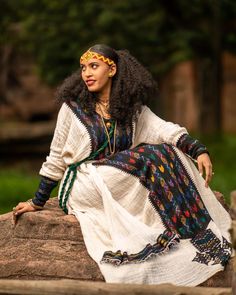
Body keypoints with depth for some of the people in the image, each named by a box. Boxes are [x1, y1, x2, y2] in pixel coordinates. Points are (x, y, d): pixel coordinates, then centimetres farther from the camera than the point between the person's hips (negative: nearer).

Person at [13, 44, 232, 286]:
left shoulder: (133, 109, 8)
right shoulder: (72, 107, 1)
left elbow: (166, 130, -8)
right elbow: (56, 159, 7)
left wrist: (199, 150, -25)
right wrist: (37, 203, 8)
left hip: (119, 187, 4)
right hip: (82, 187, -4)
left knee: (170, 154, -20)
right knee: (152, 156, -24)